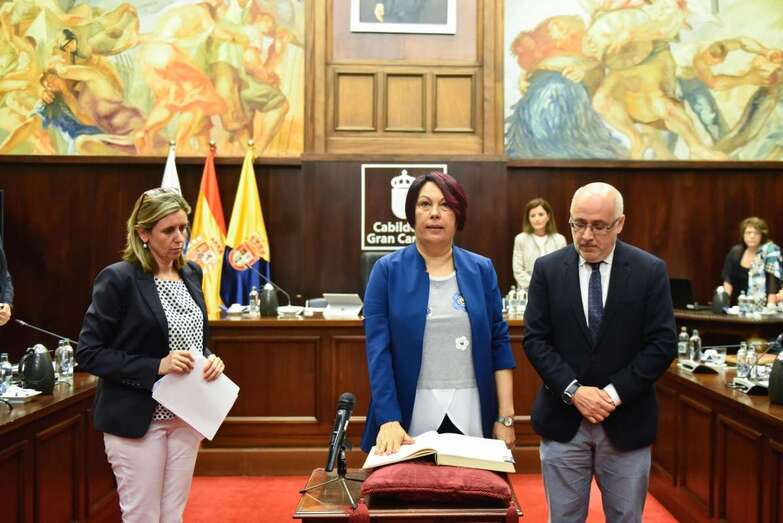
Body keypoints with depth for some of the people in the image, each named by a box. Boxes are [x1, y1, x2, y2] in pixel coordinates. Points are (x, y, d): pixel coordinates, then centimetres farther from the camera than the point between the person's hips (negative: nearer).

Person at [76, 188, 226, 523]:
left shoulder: (191, 274, 7)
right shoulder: (118, 278, -13)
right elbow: (88, 352, -14)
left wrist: (211, 359, -4)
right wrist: (156, 366, -22)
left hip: (187, 416, 6)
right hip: (137, 418, -6)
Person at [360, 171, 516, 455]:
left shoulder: (481, 270, 5)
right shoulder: (387, 270, -2)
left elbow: (499, 344, 5)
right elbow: (378, 349, -7)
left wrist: (506, 417, 0)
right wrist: (388, 419, -16)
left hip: (472, 418, 2)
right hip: (410, 416, -2)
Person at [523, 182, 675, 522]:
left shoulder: (650, 271, -3)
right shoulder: (547, 269, 0)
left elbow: (662, 344, -6)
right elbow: (535, 339, -3)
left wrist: (614, 393, -13)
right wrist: (574, 391, -14)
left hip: (626, 423, 0)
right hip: (563, 421, 1)